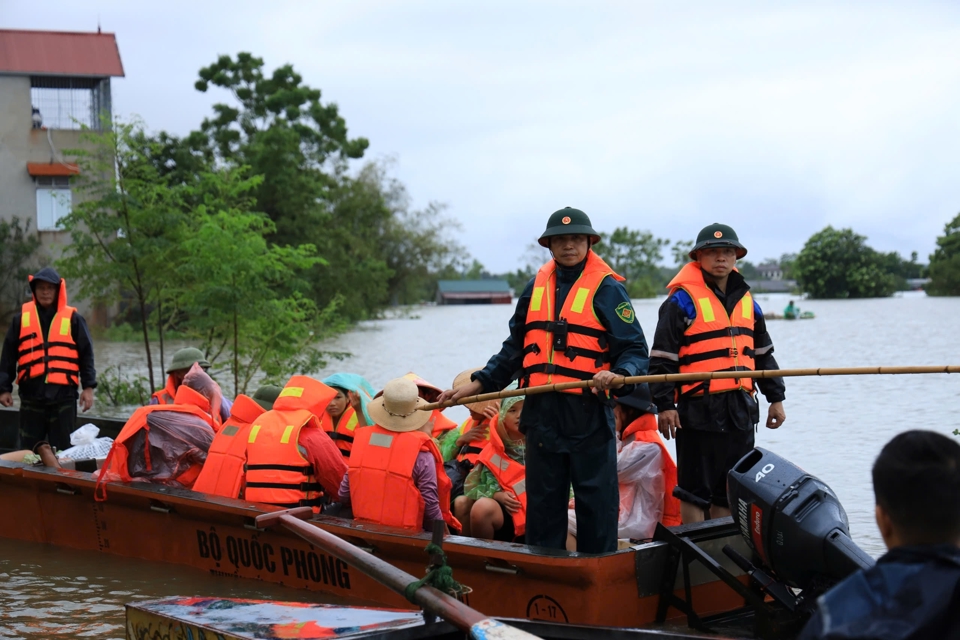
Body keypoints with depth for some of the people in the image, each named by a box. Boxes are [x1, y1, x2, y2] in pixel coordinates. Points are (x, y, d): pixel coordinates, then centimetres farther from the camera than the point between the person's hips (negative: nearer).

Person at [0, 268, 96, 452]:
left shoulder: (73, 319, 4)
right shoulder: (21, 319, 7)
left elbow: (86, 355, 4)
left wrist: (88, 387, -3)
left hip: (63, 395, -1)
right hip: (31, 395, 1)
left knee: (63, 450, 4)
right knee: (27, 450, 7)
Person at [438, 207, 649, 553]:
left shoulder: (607, 288, -3)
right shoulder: (536, 287, 14)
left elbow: (635, 350, -6)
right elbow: (515, 347, 21)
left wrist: (618, 375, -26)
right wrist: (477, 384, 16)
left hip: (588, 412, -5)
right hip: (541, 411, 5)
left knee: (596, 502, 0)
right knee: (542, 501, 11)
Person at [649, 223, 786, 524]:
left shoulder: (747, 302, 14)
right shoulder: (682, 301, -6)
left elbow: (763, 354, 22)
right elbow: (661, 356, -8)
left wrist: (775, 397, 18)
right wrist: (664, 404, -13)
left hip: (740, 410, 6)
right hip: (699, 409, -6)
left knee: (730, 490, 12)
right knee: (695, 490, -1)